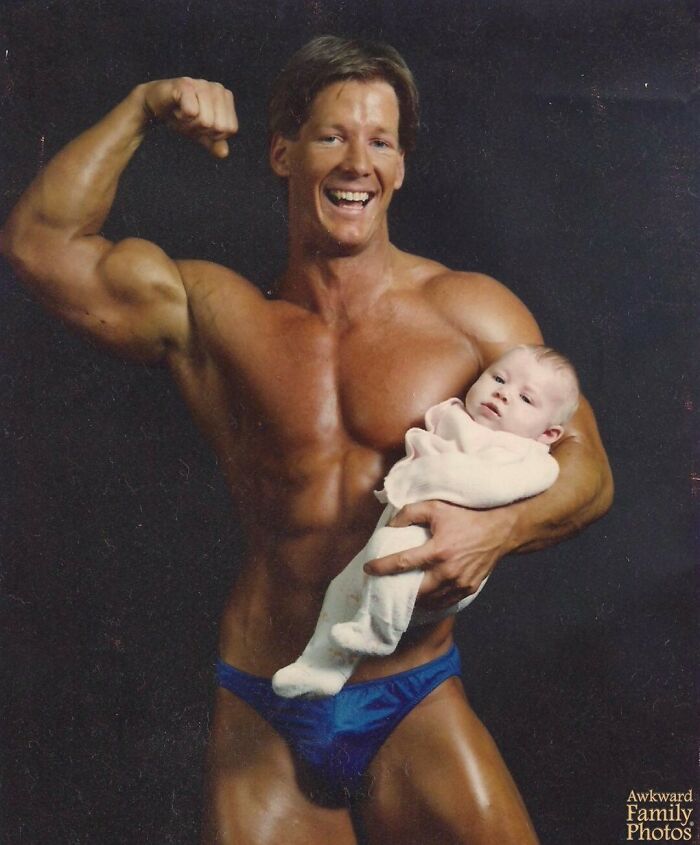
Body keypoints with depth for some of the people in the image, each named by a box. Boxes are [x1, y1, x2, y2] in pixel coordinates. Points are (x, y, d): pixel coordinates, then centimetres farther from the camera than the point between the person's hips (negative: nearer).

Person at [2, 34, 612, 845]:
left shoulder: (468, 310, -1)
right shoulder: (214, 316, 3)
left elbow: (586, 464, -1)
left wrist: (498, 528, -21)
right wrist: (142, 107, -2)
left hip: (415, 708, -1)